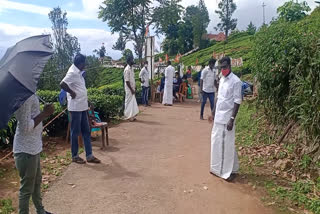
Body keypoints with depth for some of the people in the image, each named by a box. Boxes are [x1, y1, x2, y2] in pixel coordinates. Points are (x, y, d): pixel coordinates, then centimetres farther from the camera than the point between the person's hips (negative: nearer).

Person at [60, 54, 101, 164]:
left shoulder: (78, 72, 12)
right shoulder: (72, 73, -16)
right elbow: (62, 84, -29)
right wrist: (71, 92, -17)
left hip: (83, 106, 9)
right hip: (76, 107, -9)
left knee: (86, 131, 10)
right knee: (75, 132, 4)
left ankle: (89, 156, 17)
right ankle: (75, 156, 17)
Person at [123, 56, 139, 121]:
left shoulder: (131, 69, 13)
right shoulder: (127, 70, -15)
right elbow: (127, 81, -19)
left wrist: (134, 88, 14)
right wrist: (131, 89, -19)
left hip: (132, 89, 9)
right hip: (129, 89, -9)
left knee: (133, 102, 12)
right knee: (129, 102, -3)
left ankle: (132, 116, 19)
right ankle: (128, 116, 5)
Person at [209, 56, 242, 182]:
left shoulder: (235, 81, -12)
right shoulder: (222, 79, 12)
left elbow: (237, 102, -15)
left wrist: (232, 119, -20)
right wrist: (214, 113, 19)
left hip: (227, 118, -8)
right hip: (218, 117, 8)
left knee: (228, 145, -1)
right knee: (216, 142, 13)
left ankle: (231, 171, 12)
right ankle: (218, 168, 27)